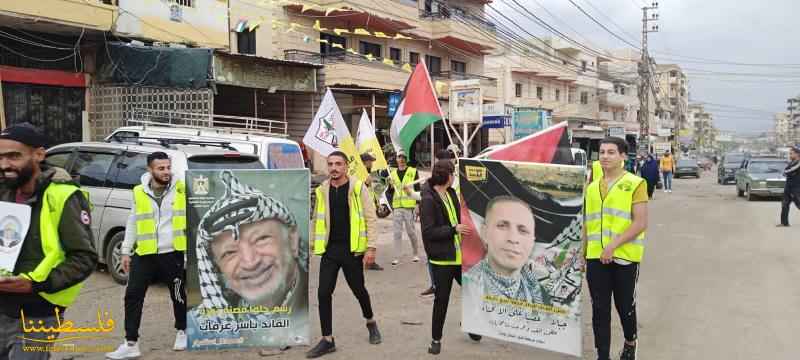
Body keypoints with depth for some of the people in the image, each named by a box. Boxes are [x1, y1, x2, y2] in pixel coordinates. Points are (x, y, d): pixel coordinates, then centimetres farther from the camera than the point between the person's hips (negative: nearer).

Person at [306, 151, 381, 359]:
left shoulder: (358, 188, -6)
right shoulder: (322, 190, 5)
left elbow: (370, 219, -7)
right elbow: (318, 220, 13)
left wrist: (371, 247, -13)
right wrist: (315, 244, 10)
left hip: (352, 249, -3)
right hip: (330, 249, 3)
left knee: (359, 290, 12)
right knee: (324, 293, -1)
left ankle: (371, 322, 40)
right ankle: (327, 340, 11)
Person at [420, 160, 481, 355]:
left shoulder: (451, 193, 7)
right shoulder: (428, 199, -15)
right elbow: (428, 231, -19)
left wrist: (465, 226, 4)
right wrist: (454, 229, -21)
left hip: (460, 254, 7)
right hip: (442, 258, -7)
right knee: (441, 299, 2)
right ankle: (436, 339, 18)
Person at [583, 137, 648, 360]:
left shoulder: (635, 184, -5)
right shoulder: (592, 187, 10)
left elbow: (641, 223, -13)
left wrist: (614, 245, -20)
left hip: (624, 257, -4)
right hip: (595, 257, 4)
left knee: (625, 306, 11)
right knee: (600, 309, 6)